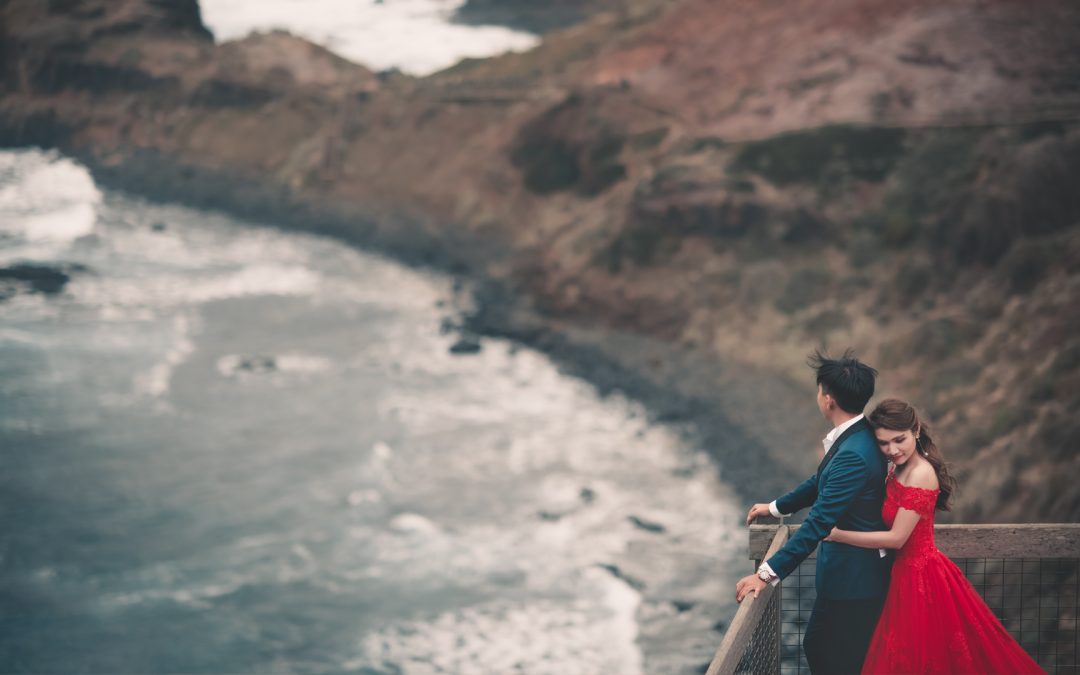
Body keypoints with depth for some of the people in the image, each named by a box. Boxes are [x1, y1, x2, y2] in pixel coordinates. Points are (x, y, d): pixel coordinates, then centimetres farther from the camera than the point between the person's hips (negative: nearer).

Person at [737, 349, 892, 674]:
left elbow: (818, 523, -30)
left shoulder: (853, 455, -28)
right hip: (847, 569, 10)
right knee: (817, 647, 19)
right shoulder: (858, 437, 2)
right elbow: (823, 482, 20)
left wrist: (767, 574, -29)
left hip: (852, 577, -10)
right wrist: (775, 507, 30)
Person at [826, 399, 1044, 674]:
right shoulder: (900, 471, 6)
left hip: (921, 577, -9)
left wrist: (836, 535, -18)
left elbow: (896, 538, -21)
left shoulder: (921, 473, -20)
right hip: (908, 572, 9)